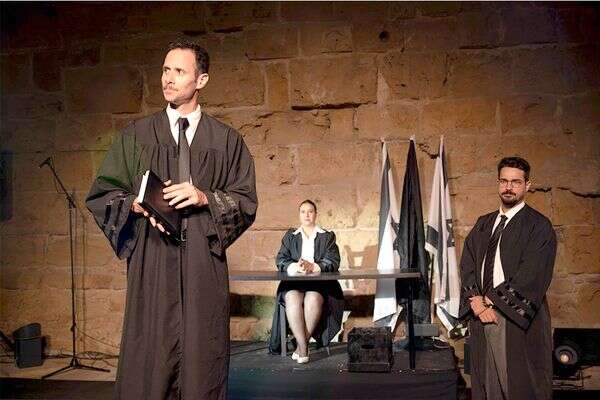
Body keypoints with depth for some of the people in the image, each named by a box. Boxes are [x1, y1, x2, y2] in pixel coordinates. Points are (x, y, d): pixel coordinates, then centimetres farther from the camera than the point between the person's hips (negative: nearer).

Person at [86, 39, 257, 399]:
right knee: (148, 367, -1)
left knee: (202, 363, 2)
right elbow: (101, 194, 11)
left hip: (204, 268, 0)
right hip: (151, 266, 0)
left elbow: (247, 202, 7)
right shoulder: (137, 135, 11)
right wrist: (136, 205, -9)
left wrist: (205, 197, -11)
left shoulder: (226, 140, 9)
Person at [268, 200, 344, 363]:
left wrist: (313, 267, -16)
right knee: (293, 299, -33)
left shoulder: (328, 236, 18)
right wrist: (295, 267, -14)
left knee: (313, 299, -35)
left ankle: (301, 345, -26)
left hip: (320, 282, -1)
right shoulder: (290, 236, 22)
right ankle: (304, 347, -32)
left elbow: (333, 261, 3)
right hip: (293, 282, 1)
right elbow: (280, 260, 8)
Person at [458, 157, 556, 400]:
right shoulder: (483, 224, 14)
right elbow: (467, 265, 7)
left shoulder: (539, 226, -3)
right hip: (481, 316, 5)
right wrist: (476, 301, -9)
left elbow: (531, 276, -12)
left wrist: (493, 302, -14)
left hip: (518, 320, -5)